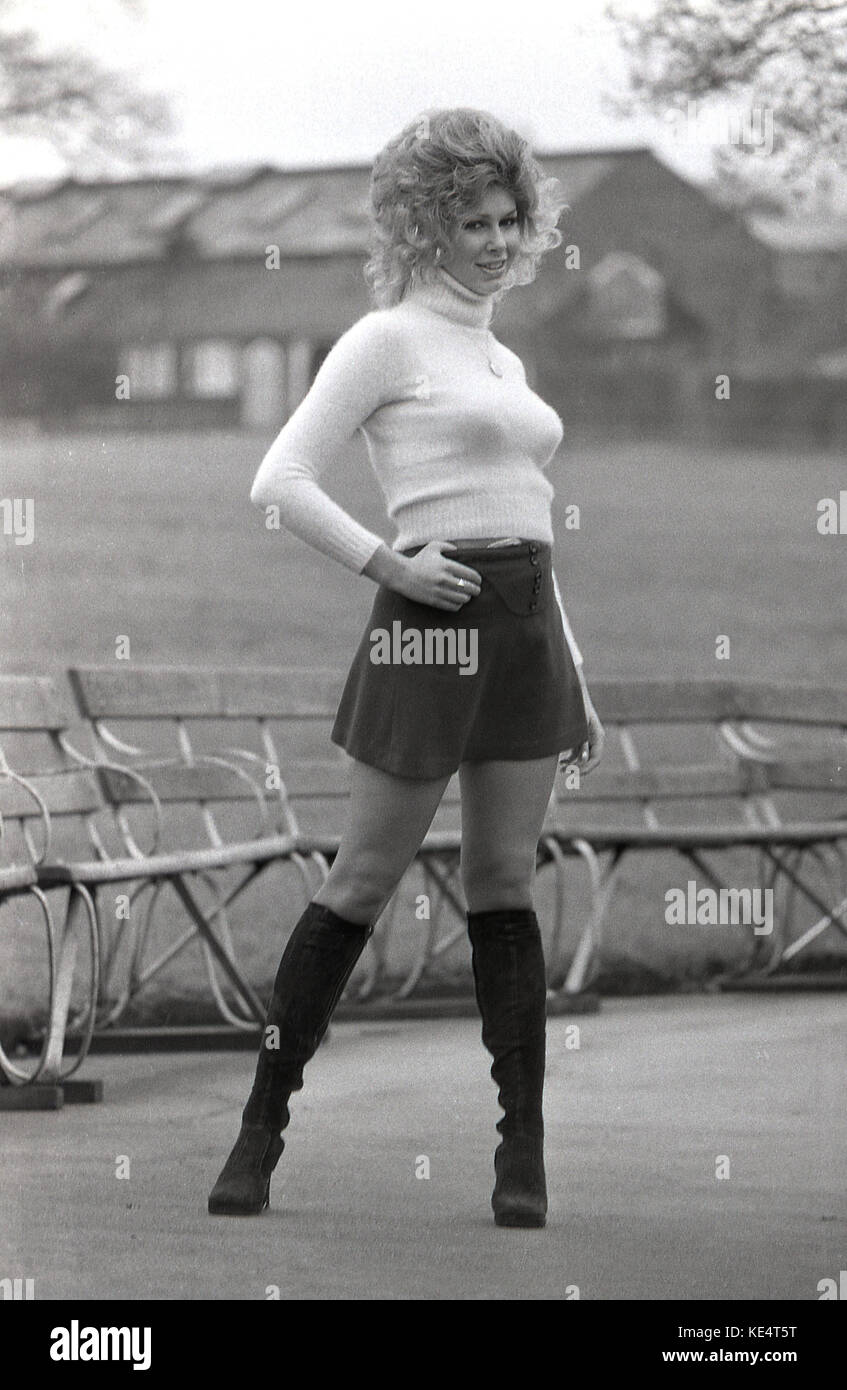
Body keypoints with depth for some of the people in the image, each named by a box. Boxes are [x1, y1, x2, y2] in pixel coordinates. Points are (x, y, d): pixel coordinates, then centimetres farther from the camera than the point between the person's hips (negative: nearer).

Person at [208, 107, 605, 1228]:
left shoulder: (505, 363, 19)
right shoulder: (388, 340, -3)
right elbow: (282, 482, -10)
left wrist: (576, 678, 20)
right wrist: (386, 563, -13)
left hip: (528, 627, 7)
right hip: (435, 624, -6)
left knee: (505, 885, 6)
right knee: (366, 880, -2)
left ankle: (525, 1153, 6)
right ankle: (263, 1125, 6)